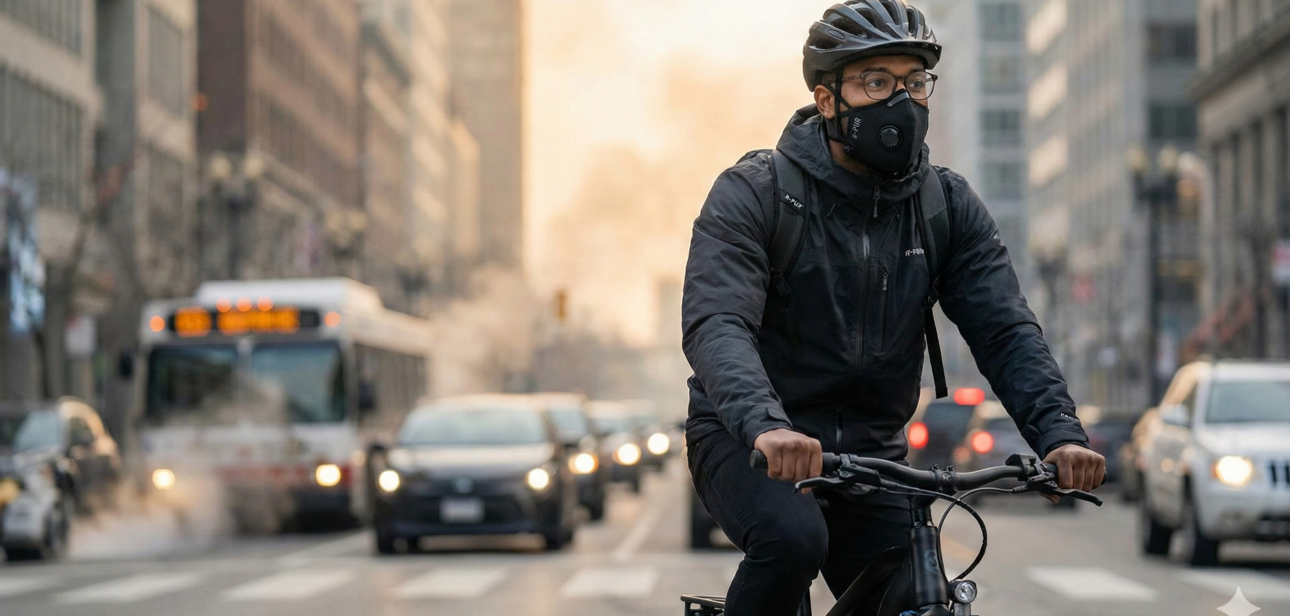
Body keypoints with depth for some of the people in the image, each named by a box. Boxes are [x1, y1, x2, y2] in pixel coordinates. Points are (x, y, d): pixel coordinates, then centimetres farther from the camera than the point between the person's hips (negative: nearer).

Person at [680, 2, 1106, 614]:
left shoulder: (948, 206, 1)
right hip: (748, 447, -5)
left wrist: (1058, 433, -26)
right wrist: (766, 426, -46)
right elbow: (716, 325, -26)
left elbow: (1005, 331, -7)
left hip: (870, 455, 5)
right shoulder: (753, 194, -12)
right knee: (793, 537, -34)